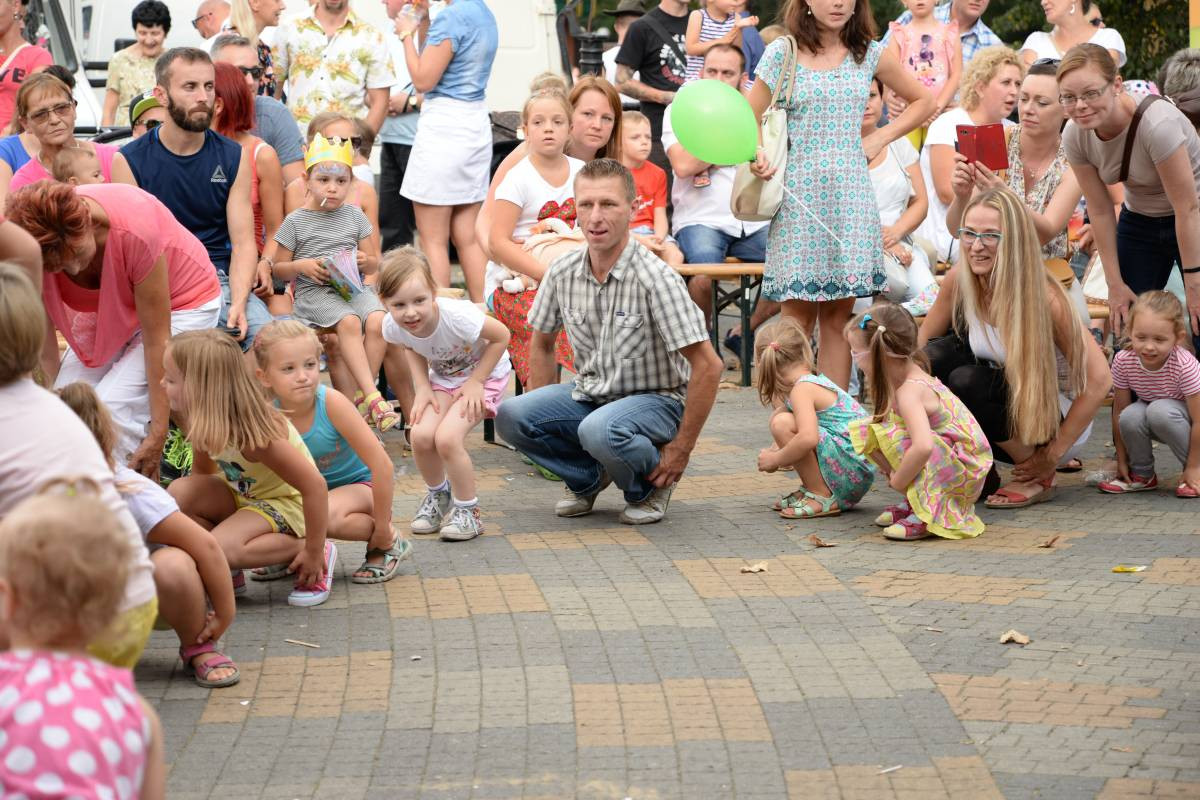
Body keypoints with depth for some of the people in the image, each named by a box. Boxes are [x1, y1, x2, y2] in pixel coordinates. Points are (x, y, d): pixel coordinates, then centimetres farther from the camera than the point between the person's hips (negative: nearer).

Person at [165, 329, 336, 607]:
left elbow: (315, 485, -32)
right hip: (242, 497, 7)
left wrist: (313, 551, -26)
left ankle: (321, 556, -12)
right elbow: (202, 474, 6)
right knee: (180, 491, -18)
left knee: (220, 548, -31)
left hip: (287, 504, -7)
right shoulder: (204, 422, -10)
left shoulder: (253, 433, -32)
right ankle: (229, 569, 1)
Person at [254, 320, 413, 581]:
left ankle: (390, 544, -8)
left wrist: (382, 529, -20)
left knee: (325, 514, -36)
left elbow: (382, 465, -25)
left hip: (359, 483, -4)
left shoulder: (332, 403, -29)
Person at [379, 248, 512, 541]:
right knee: (421, 435, -16)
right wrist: (423, 387, -8)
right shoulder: (393, 325, -22)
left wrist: (476, 382, -20)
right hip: (442, 376, 5)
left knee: (447, 438, -23)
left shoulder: (457, 316, -38)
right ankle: (437, 494, 15)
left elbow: (501, 336, -21)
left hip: (485, 373, -5)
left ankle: (467, 510, -1)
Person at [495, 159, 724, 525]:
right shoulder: (561, 272, -5)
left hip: (655, 400, -5)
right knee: (511, 415, -21)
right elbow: (542, 344, 13)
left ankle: (649, 485, -3)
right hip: (588, 395, 5)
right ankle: (588, 477, 6)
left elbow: (708, 367, -20)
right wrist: (544, 416, 5)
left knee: (601, 430, -38)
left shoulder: (656, 278, -21)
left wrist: (681, 449, -17)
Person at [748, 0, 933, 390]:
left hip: (850, 195, 2)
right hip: (798, 195, -2)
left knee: (839, 314, 2)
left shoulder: (869, 54, 9)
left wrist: (880, 138, 8)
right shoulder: (782, 53, 2)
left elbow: (923, 101, 19)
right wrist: (755, 153, -15)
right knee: (798, 315, -3)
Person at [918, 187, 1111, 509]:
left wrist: (1053, 454, -19)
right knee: (939, 355, -19)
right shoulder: (959, 279, -10)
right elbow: (921, 347, 3)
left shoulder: (1043, 297, -24)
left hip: (1054, 417, -5)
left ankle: (1038, 479, -8)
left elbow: (1098, 379, -22)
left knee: (967, 382, -29)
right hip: (1005, 406, 5)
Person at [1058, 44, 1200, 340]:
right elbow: (1100, 211, -7)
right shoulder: (1075, 136, -16)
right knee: (1129, 327, 0)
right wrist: (1116, 284, -6)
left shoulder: (1158, 124, -33)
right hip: (1140, 223, 5)